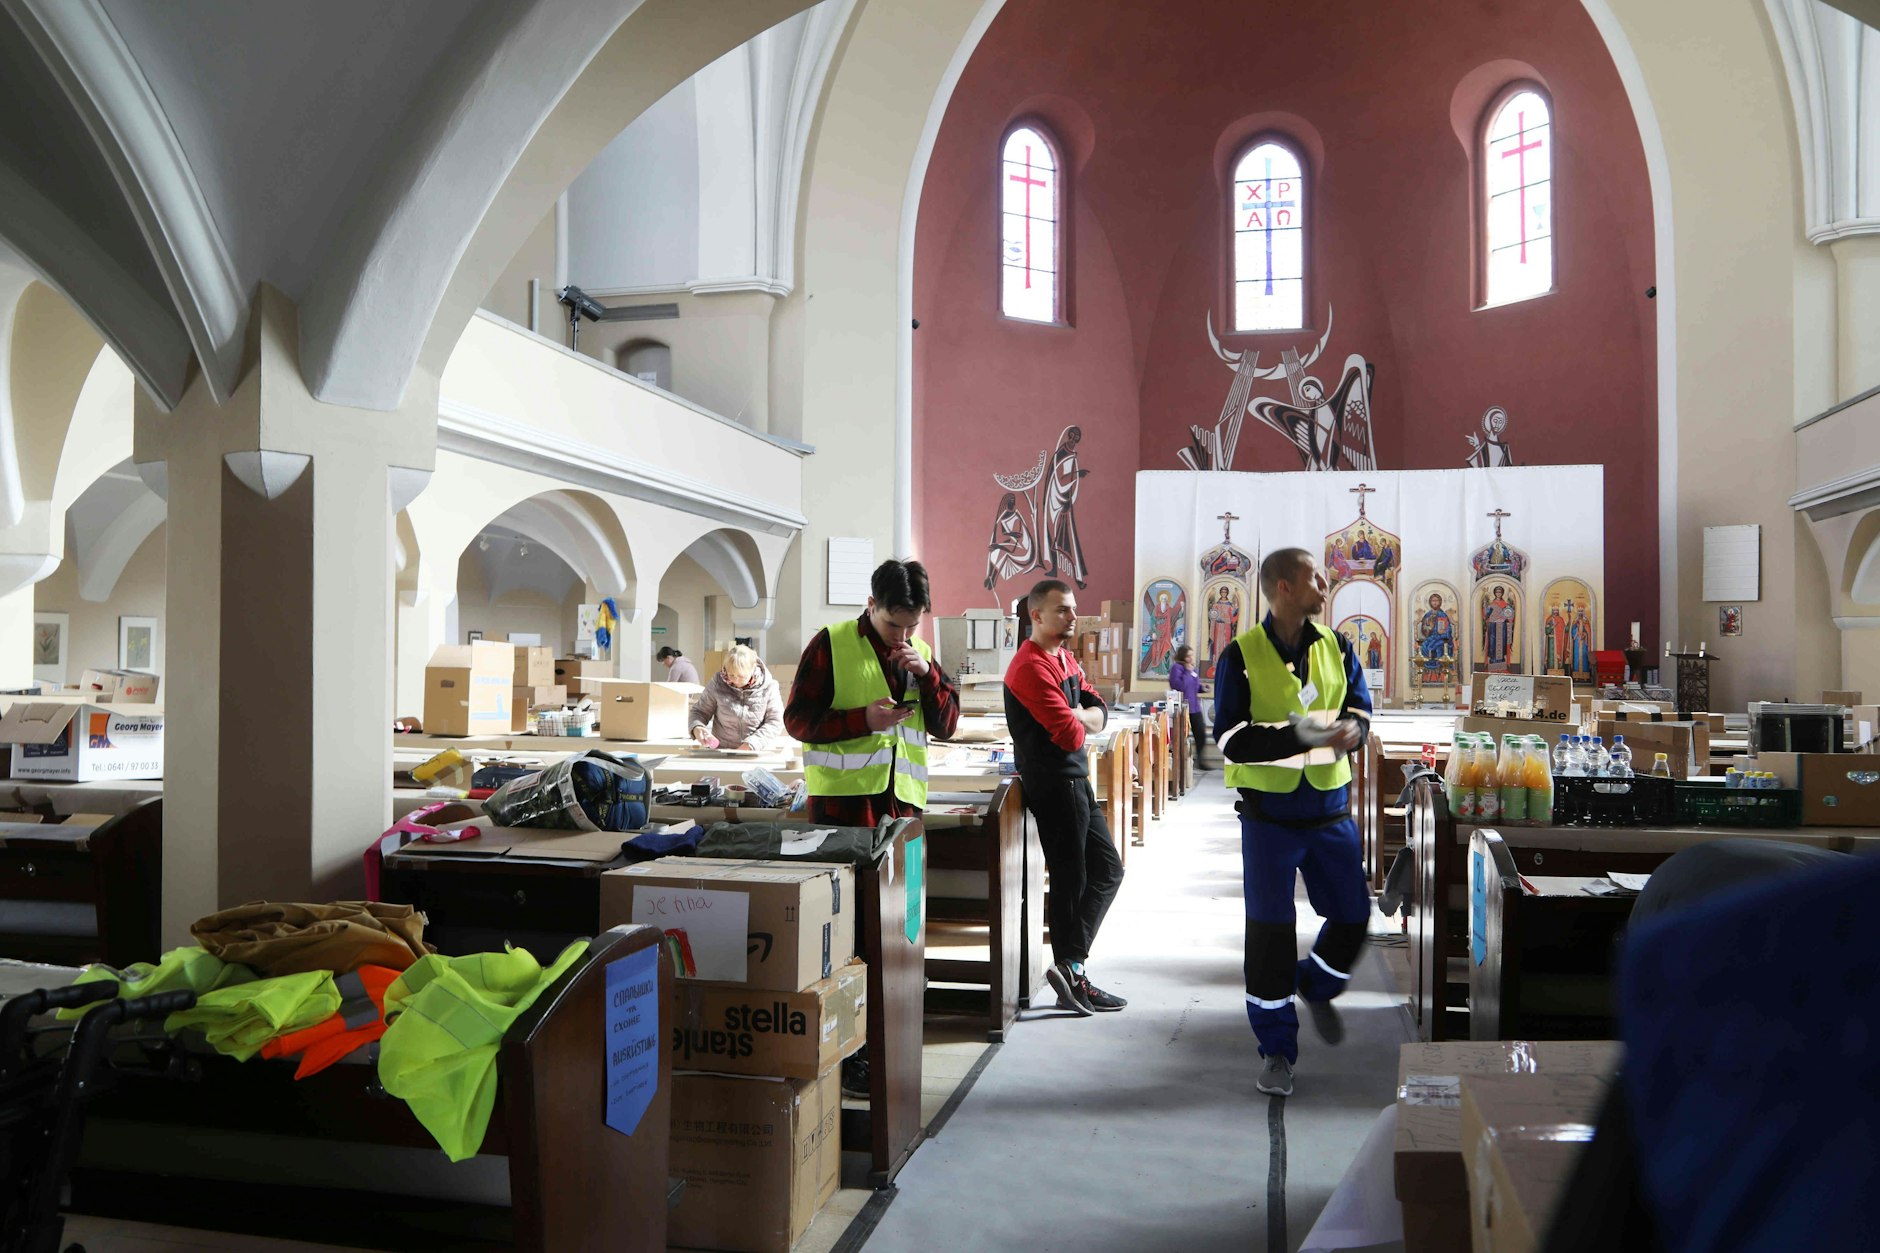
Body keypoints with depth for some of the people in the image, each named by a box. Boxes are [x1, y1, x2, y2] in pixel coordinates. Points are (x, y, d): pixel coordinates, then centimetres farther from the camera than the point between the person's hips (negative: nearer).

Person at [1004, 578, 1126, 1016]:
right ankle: (1072, 976, 12)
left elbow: (1098, 713, 8)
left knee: (1107, 871, 14)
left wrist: (1076, 716, -13)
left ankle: (1071, 965, 15)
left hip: (1075, 780, 10)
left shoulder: (1066, 659, 14)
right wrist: (1080, 721, -1)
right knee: (1071, 880, -1)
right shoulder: (1032, 667, -18)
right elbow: (1071, 735, -23)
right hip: (1054, 783, -10)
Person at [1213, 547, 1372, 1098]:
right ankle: (1277, 1049, 15)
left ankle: (1317, 988, 42)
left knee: (1352, 916, 10)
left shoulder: (1335, 648, 5)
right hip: (1269, 810, -4)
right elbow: (1229, 738, -14)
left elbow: (1359, 707, 5)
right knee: (1270, 930, 0)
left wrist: (1349, 729, -20)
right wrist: (1297, 734, -28)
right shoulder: (1241, 656, -8)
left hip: (1331, 806, 4)